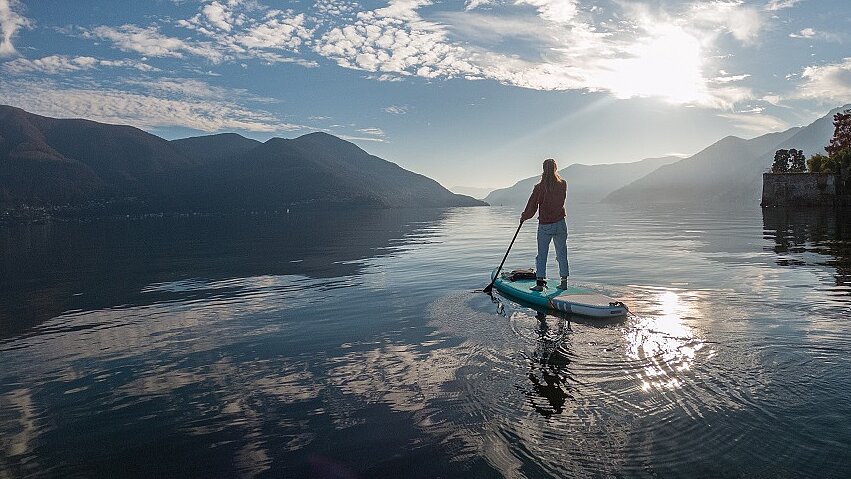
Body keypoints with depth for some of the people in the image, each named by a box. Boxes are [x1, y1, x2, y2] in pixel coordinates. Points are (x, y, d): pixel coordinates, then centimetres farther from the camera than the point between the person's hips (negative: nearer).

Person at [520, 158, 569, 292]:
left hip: (544, 226, -3)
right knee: (562, 253, 11)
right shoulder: (563, 184, -3)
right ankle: (564, 282, 15)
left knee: (542, 255, 6)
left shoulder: (539, 188, -12)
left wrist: (523, 217, 10)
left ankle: (540, 283, 4)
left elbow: (532, 208, -8)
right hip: (560, 224, 3)